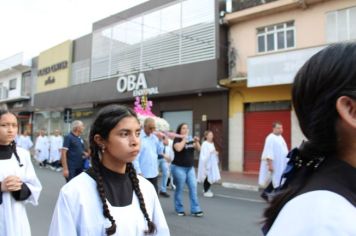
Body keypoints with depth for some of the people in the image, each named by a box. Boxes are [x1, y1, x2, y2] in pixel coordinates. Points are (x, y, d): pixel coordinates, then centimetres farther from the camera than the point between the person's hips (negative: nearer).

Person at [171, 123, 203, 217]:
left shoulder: (190, 139, 10)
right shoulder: (177, 139, -8)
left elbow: (198, 149, 8)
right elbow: (178, 148, -27)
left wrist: (197, 141, -9)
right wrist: (184, 139, -18)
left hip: (190, 168, 6)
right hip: (179, 168, -6)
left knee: (193, 187, 2)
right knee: (179, 189, 3)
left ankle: (195, 210, 7)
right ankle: (179, 209, 16)